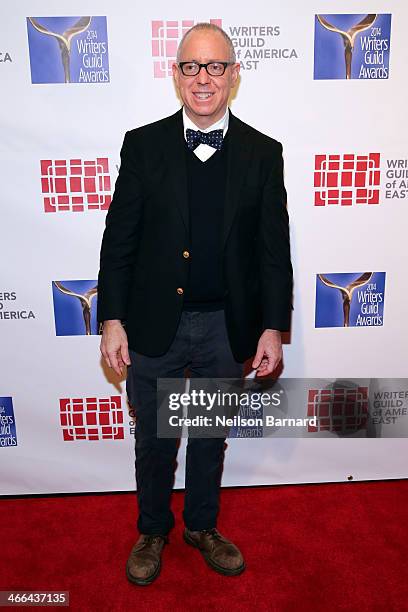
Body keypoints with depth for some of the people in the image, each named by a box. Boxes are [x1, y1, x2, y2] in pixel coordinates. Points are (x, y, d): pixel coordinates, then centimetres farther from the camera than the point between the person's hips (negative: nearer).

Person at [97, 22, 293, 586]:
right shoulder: (143, 144, -3)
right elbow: (120, 238, -3)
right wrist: (112, 319, -7)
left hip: (227, 327, 1)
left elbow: (274, 249, -1)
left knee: (211, 435, 20)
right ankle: (153, 530, 44)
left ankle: (202, 526, 45)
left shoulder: (263, 153, -1)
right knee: (154, 438, 17)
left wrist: (272, 327, -4)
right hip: (154, 324, 0)